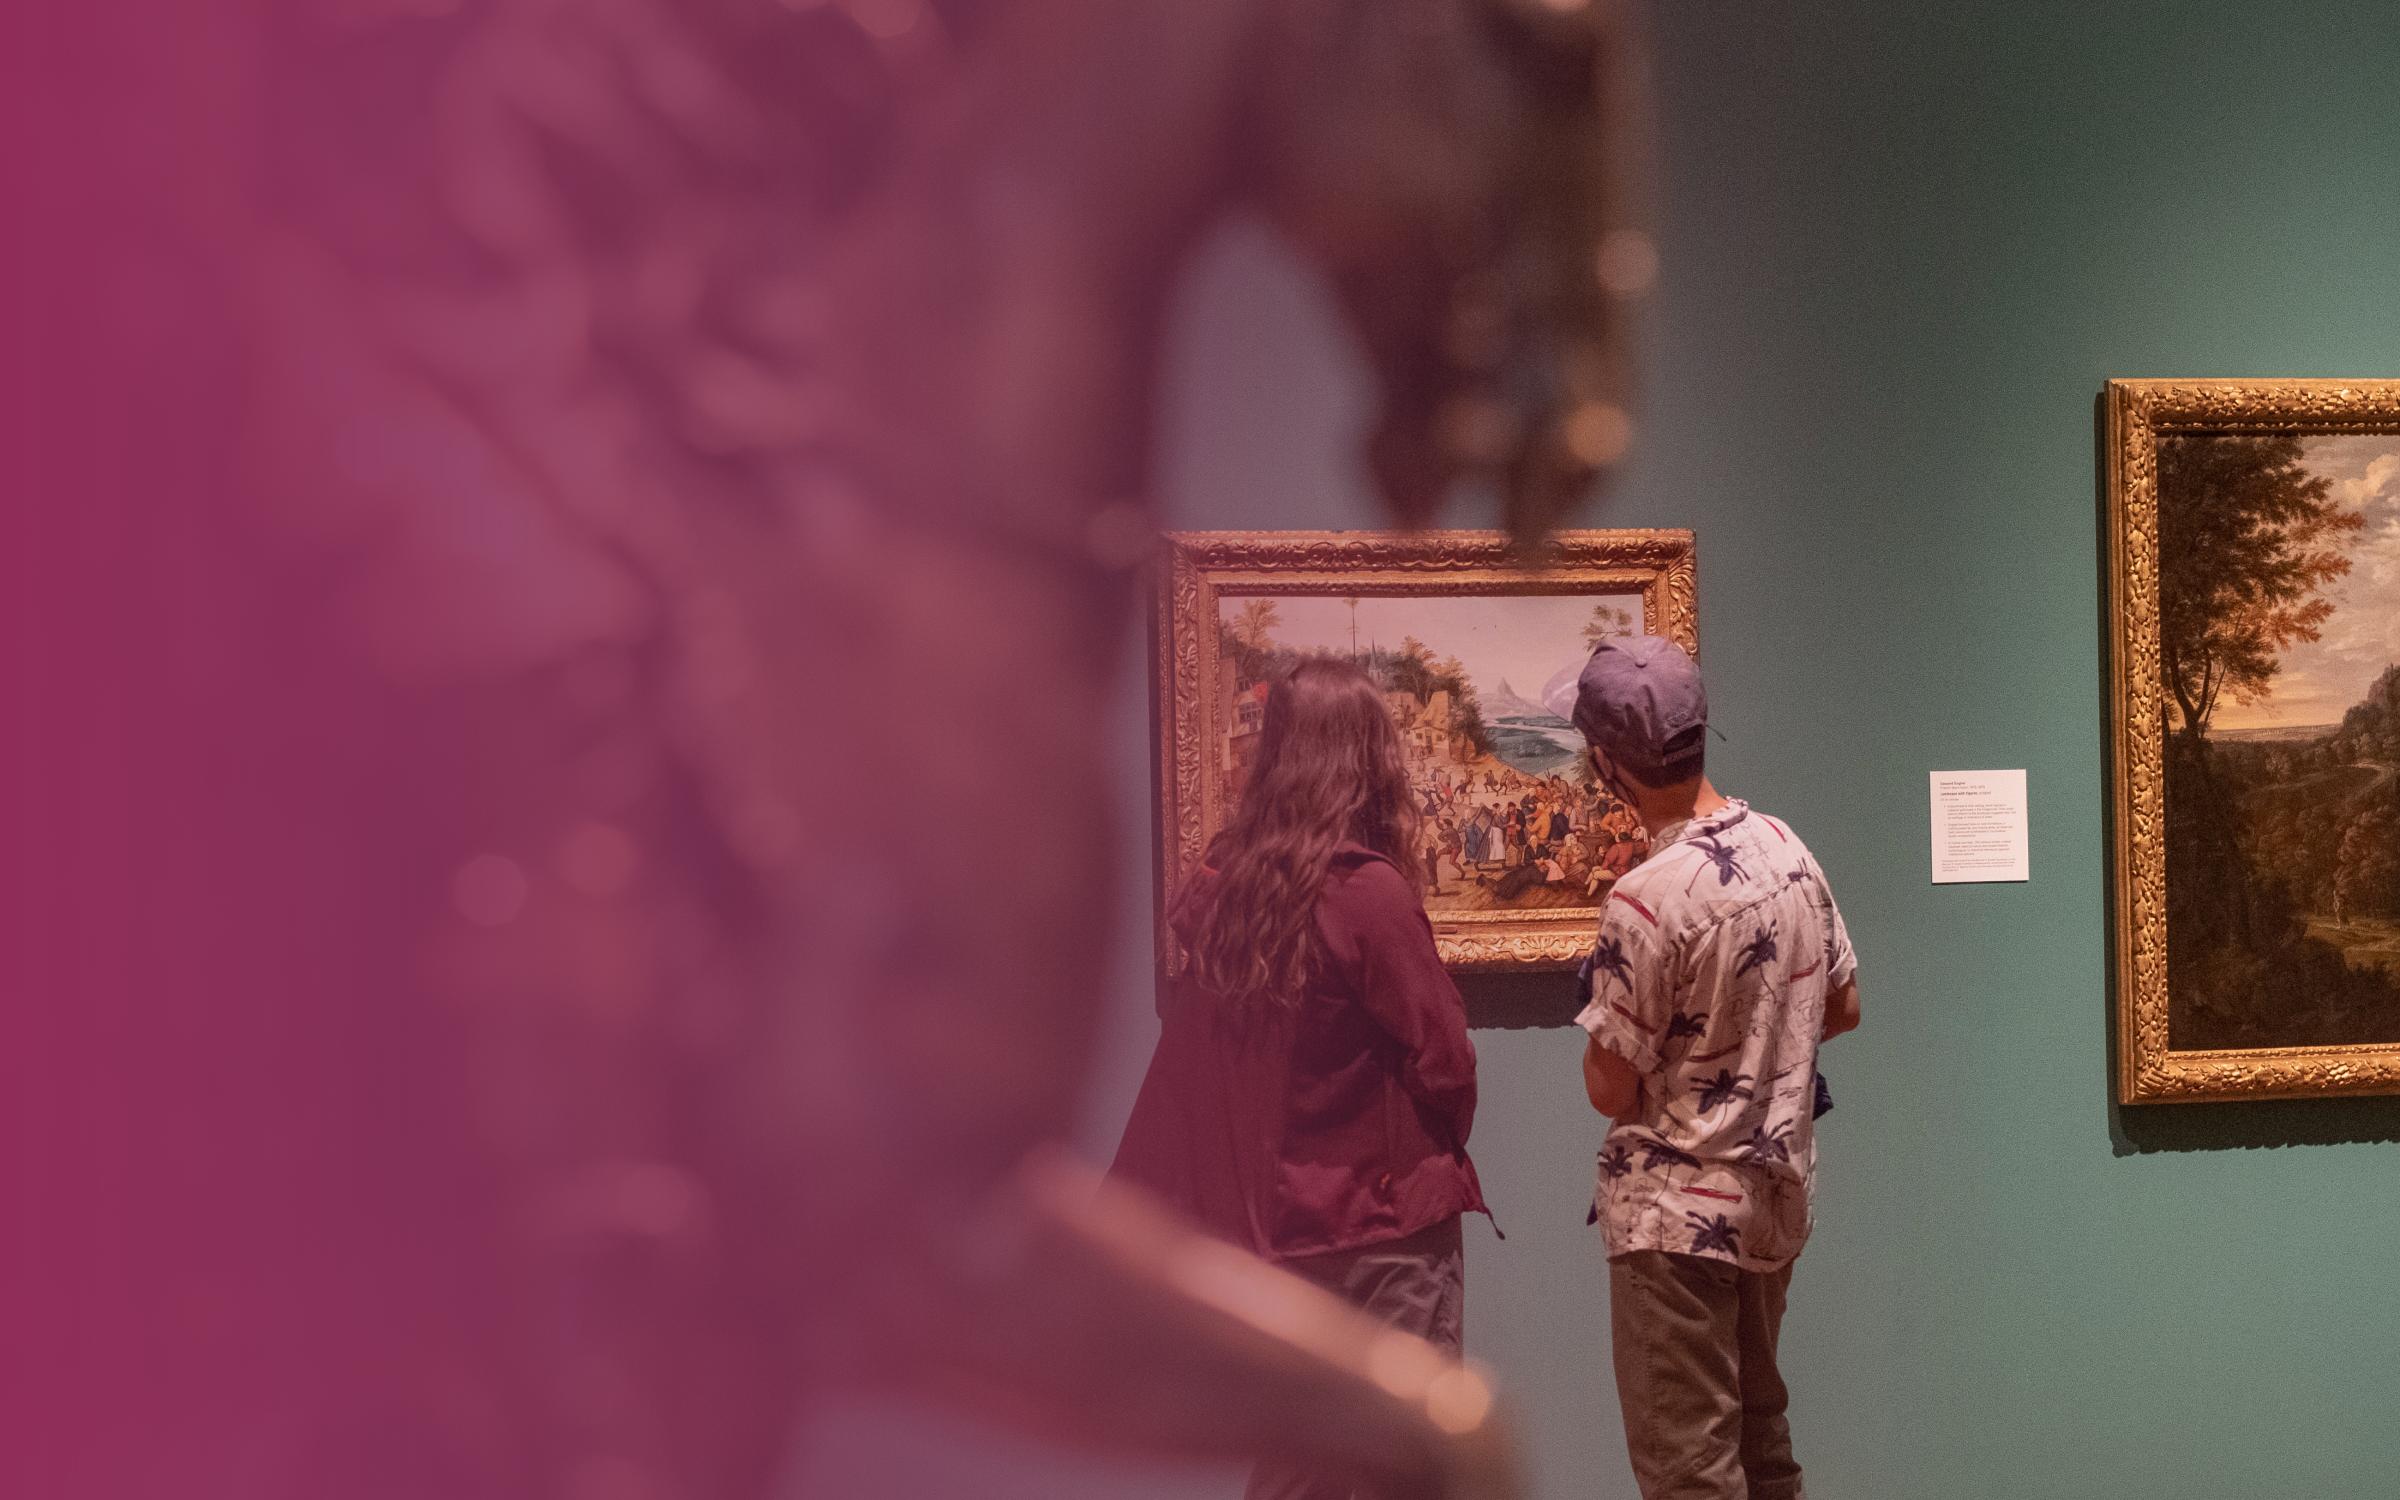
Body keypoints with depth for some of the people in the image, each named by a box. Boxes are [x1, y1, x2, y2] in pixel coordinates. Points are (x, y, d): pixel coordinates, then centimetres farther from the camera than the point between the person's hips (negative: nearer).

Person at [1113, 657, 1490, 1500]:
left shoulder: (1219, 889, -1)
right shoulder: (1367, 890, -17)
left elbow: (1190, 1038, 3)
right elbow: (1444, 1057, -12)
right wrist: (1439, 1152, 6)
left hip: (1276, 1212, 6)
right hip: (1385, 1222, -6)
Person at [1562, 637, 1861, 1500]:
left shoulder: (1646, 899, -23)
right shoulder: (1787, 848, 0)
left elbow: (1611, 1091, -16)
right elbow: (1841, 1007, 12)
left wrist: (1603, 1015, 3)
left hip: (1676, 1212, -8)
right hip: (1776, 1194, 8)